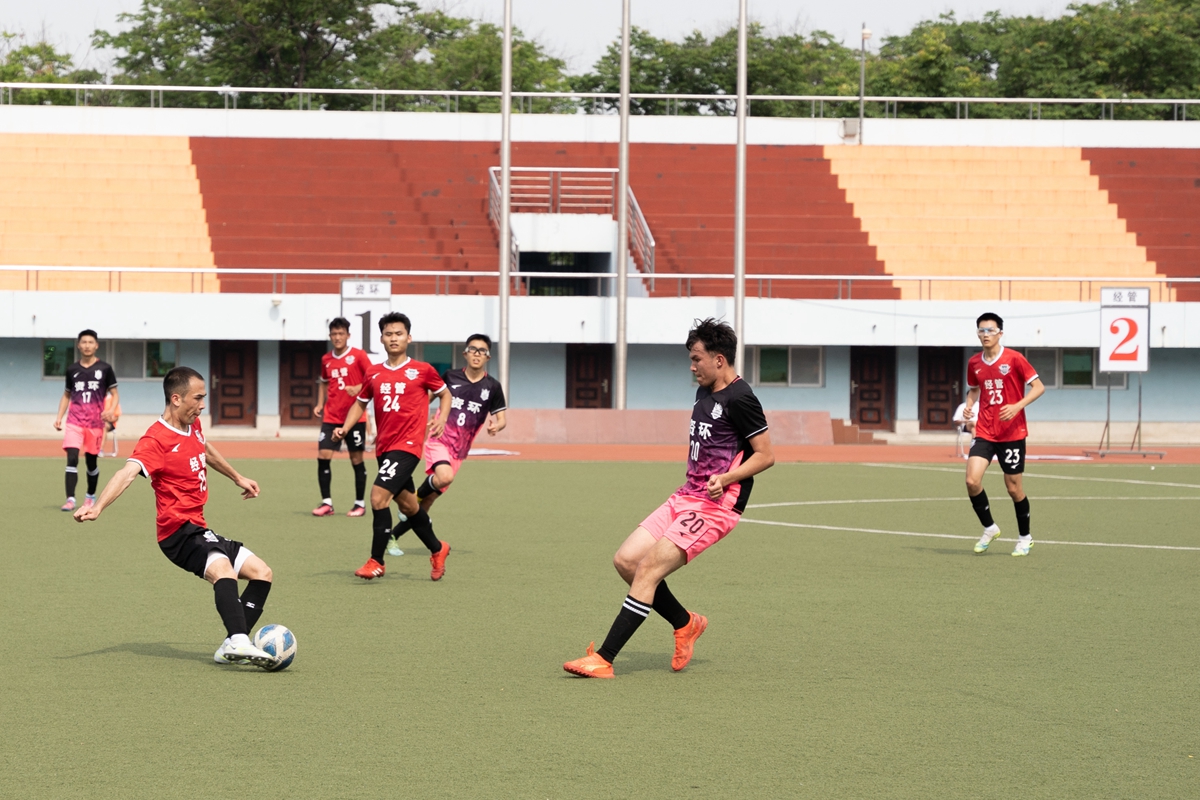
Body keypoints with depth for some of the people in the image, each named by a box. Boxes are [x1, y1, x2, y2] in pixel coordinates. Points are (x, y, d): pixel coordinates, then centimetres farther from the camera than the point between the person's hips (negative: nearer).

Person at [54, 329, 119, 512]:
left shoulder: (105, 369, 1)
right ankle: (70, 499, -17)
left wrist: (111, 410, -15)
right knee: (72, 458, -14)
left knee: (91, 460, 9)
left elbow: (115, 394, 4)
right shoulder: (72, 370, 8)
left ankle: (91, 496, 31)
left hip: (95, 421, -1)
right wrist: (59, 417, 6)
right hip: (75, 420, 1)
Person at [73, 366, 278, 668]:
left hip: (199, 531, 10)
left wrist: (237, 478, 47)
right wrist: (97, 507, -50)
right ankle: (239, 642, -53)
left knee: (262, 573, 8)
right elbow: (128, 473, -34)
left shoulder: (193, 425, 10)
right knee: (223, 568, -35)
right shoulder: (156, 440, -17)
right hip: (180, 530, -10)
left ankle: (231, 647, 1)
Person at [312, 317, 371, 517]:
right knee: (323, 456, -7)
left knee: (356, 459, 1)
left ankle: (360, 504, 11)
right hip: (331, 417, 4)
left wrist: (359, 388, -24)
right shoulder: (326, 360, 10)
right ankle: (327, 503, 1)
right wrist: (320, 404, 12)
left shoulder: (358, 355, -4)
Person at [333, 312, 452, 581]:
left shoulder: (422, 370, -3)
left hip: (407, 445, -6)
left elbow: (444, 393, 12)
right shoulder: (374, 374, 7)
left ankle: (376, 561, -11)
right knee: (407, 505, 16)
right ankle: (437, 550, 37)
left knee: (379, 495, -19)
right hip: (384, 446, 6)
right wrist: (345, 428, 3)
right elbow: (361, 403, 18)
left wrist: (441, 419, -4)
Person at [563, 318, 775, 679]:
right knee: (626, 560, 0)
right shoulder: (705, 393, 14)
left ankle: (603, 660, -17)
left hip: (716, 505, -10)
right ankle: (685, 623, 18)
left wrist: (726, 478, -25)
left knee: (648, 568, -18)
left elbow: (766, 455, -14)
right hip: (686, 496, 10)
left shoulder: (739, 399, -14)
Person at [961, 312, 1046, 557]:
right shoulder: (974, 363, 5)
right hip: (984, 433, 4)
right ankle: (989, 528, 9)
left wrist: (1017, 406, -23)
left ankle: (1025, 537, 23)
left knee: (1013, 487, 3)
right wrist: (969, 406, 1)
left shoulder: (1014, 359, -9)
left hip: (1012, 433, -4)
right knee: (972, 480, -13)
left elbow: (1038, 387, -9)